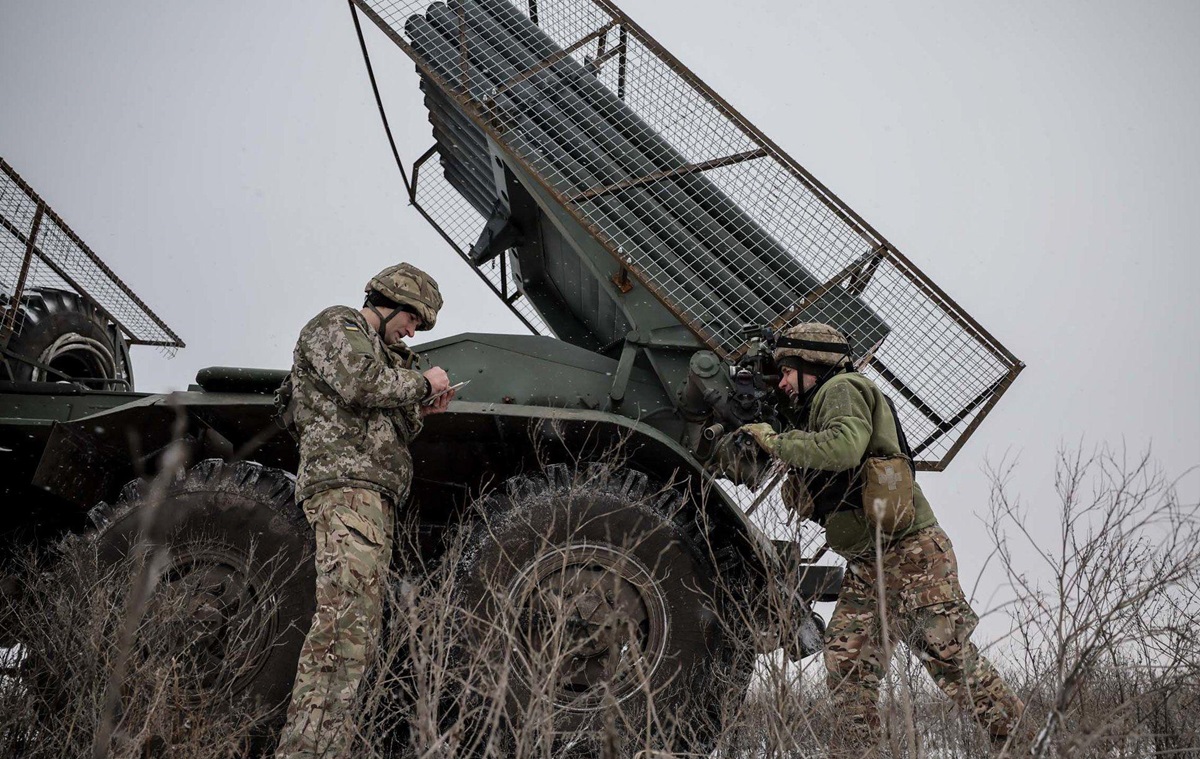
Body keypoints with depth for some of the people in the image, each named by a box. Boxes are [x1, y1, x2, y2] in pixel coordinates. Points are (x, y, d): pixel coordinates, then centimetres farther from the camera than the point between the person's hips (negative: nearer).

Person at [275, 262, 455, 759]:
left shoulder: (380, 351, 33)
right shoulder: (337, 326, 6)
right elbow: (358, 383, -14)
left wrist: (419, 410, 16)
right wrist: (420, 383, -2)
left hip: (372, 494, 10)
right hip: (344, 481, -10)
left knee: (360, 619, 5)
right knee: (347, 613, -22)